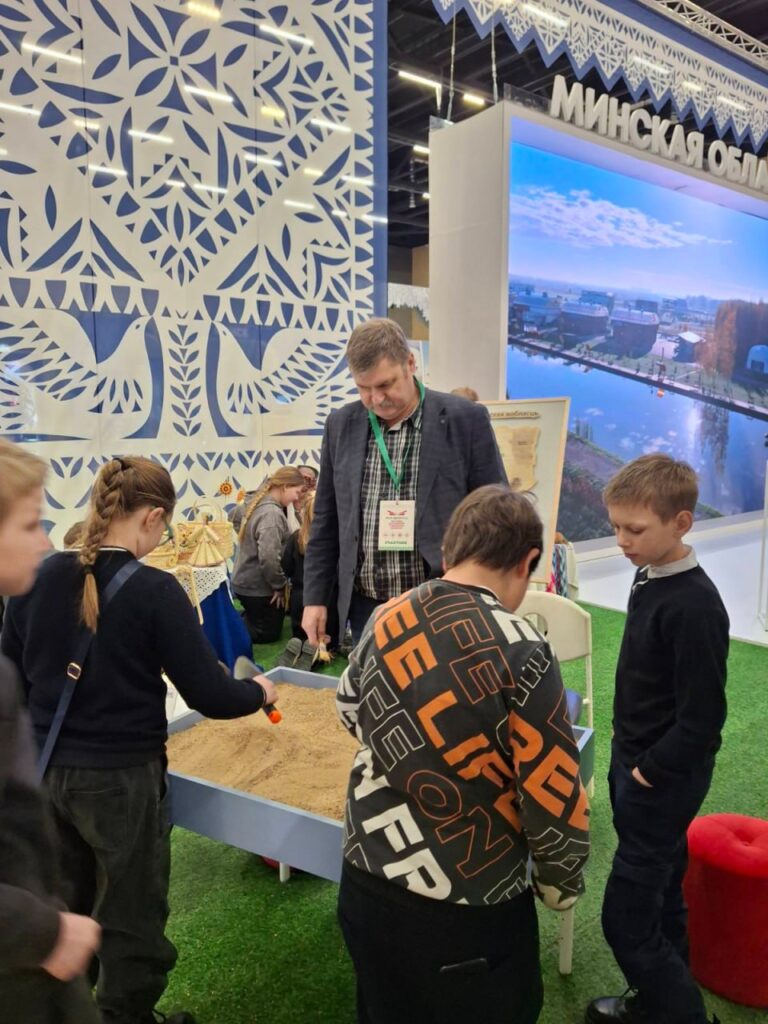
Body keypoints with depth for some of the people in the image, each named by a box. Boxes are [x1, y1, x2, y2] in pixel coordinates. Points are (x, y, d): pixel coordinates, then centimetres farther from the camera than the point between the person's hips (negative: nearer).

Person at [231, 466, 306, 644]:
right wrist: (279, 585, -16)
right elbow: (269, 557, -33)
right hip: (258, 587, -9)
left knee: (257, 622, 27)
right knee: (269, 633, 7)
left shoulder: (258, 504, 5)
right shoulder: (272, 513, -25)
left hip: (246, 582, 9)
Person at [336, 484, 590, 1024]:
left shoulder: (385, 619, -6)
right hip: (467, 910, -4)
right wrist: (560, 885, 1)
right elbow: (554, 798, -18)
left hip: (366, 881, 5)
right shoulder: (520, 651, -23)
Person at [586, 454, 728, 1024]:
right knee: (660, 901, 23)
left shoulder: (693, 606, -27)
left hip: (662, 782, -9)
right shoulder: (651, 577, 1)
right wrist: (630, 761, 12)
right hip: (640, 767, 9)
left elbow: (702, 719, -24)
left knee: (627, 918, 1)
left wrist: (647, 772, -14)